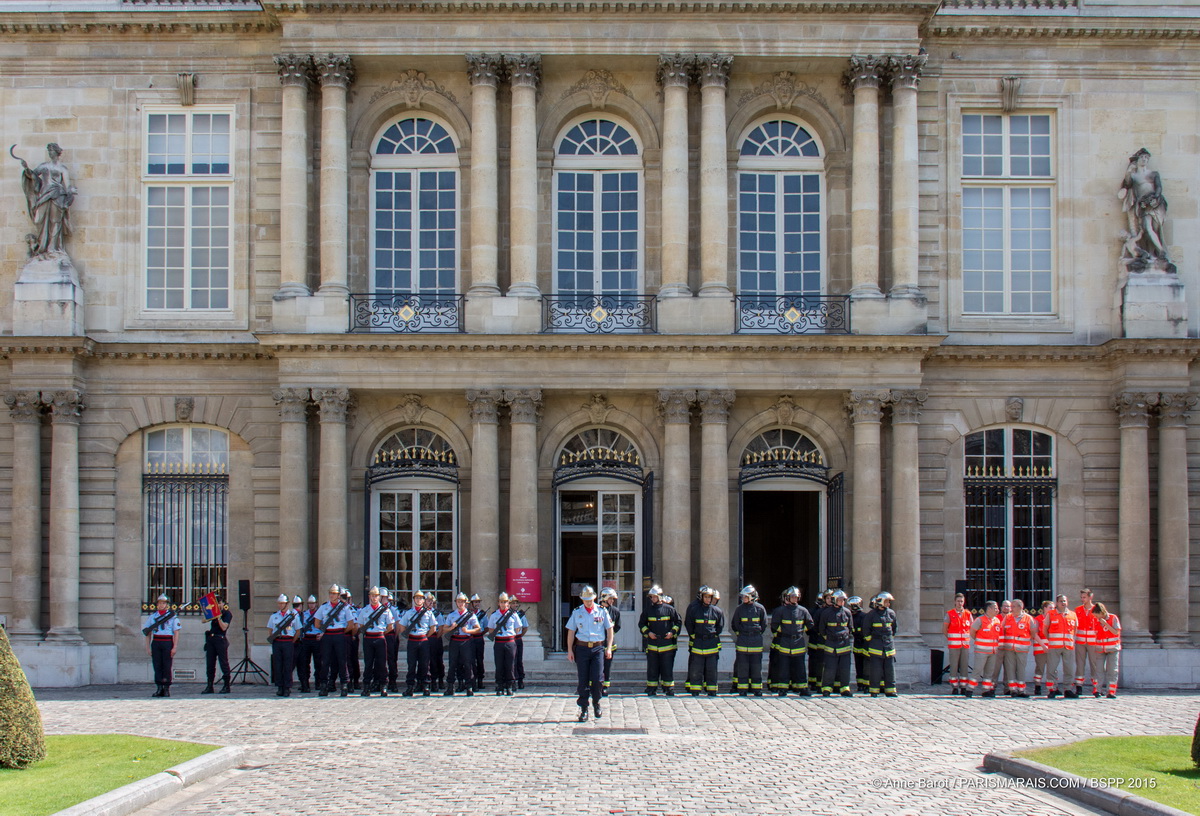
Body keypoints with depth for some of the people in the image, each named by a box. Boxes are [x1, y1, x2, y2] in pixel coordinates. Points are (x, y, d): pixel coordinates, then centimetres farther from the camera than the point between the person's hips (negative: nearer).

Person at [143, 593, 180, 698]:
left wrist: (174, 647, -9)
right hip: (156, 642, 3)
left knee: (167, 666, -3)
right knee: (157, 666, 0)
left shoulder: (173, 615, 3)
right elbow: (147, 632, 13)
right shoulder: (152, 616, 11)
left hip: (168, 643, -3)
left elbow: (176, 632, -1)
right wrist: (148, 647, 6)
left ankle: (167, 689, 3)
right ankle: (159, 688, 4)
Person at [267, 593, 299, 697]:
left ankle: (287, 688, -1)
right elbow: (269, 629, 20)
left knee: (288, 666, -4)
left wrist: (292, 642, 2)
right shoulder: (274, 616, 15)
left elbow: (298, 630, 8)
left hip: (288, 642, -3)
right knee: (278, 666, 1)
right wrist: (270, 637, 2)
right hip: (276, 642, 3)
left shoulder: (293, 616, 6)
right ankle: (279, 687, 6)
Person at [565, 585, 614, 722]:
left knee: (597, 678, -8)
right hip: (582, 648, 1)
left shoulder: (602, 611, 4)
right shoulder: (576, 612, 5)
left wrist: (609, 648, 1)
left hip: (598, 648, -1)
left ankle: (596, 704, 14)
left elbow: (609, 629, 8)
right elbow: (571, 632, 9)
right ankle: (583, 709, 6)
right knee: (583, 679, 0)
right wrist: (570, 650, 3)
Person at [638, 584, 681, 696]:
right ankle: (651, 689, 10)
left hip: (667, 644, -2)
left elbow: (678, 622, 8)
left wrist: (672, 632, -6)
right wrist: (648, 632, -2)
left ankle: (669, 688, 7)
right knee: (652, 668, 4)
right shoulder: (648, 609, 7)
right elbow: (641, 624, 15)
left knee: (667, 668, 1)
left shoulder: (669, 609, 1)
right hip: (652, 644, 2)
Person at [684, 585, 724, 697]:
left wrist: (714, 635, 8)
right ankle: (695, 691, 7)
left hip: (712, 644, 1)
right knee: (696, 670, 1)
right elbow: (688, 625, 5)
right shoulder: (693, 609, -2)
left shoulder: (717, 611, 4)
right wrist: (693, 635, 1)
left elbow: (720, 626, 14)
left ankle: (711, 690, 11)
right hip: (697, 644, -1)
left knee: (711, 669, 5)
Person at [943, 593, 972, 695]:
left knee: (964, 667, 3)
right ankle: (954, 688, 1)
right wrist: (951, 638, 7)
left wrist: (967, 638, 10)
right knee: (954, 667, -3)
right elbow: (944, 630, 5)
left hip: (965, 645, 2)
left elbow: (972, 629, 16)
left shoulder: (968, 614, 7)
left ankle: (963, 687, 9)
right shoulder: (949, 614, 0)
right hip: (953, 646, -2)